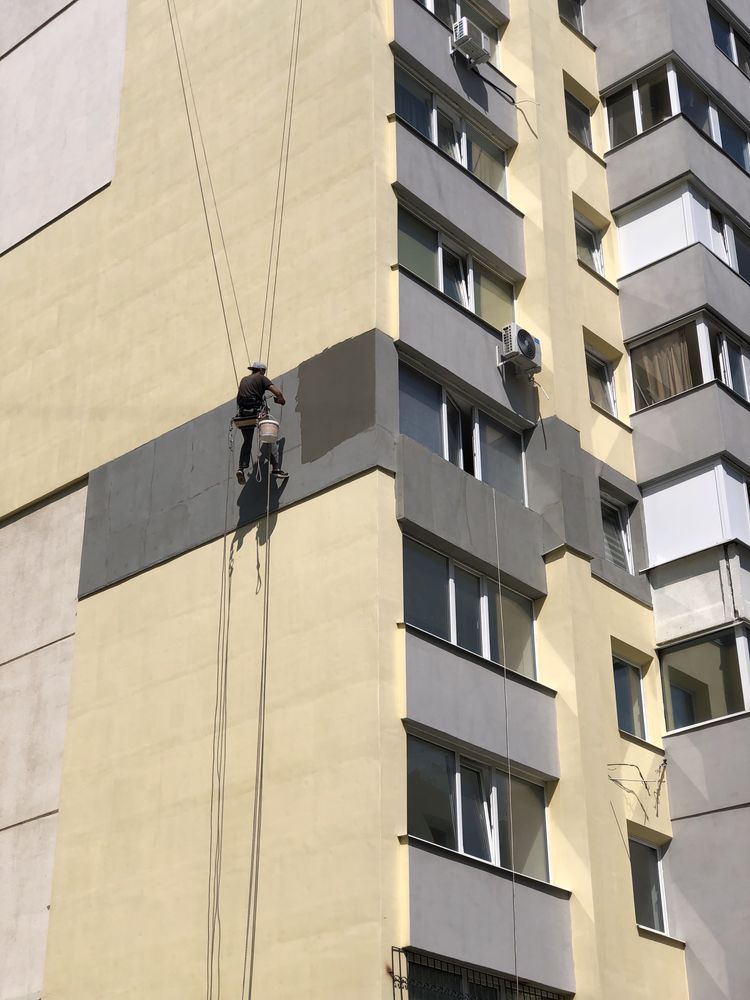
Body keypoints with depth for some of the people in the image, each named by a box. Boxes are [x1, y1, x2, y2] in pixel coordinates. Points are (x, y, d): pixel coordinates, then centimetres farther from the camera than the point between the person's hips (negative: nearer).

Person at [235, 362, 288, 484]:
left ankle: (241, 468, -1)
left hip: (243, 414, 5)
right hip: (257, 412, -5)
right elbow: (277, 392, -2)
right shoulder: (261, 378, 6)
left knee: (247, 442, 14)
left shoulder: (243, 380, 21)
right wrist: (281, 401, 17)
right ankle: (276, 468, -8)